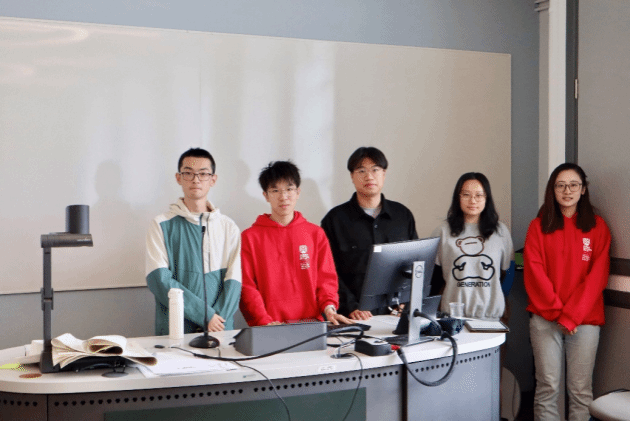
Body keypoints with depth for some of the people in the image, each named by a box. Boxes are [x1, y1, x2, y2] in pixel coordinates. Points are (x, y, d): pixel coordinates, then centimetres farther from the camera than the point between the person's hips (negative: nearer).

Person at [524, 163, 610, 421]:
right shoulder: (539, 226, 8)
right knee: (547, 388, -1)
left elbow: (597, 276, 0)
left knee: (581, 390, 1)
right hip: (545, 319, 0)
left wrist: (571, 315, -9)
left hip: (585, 319, 0)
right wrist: (556, 310, -9)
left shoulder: (597, 226, 7)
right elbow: (534, 272, 1)